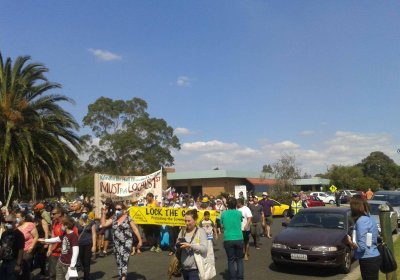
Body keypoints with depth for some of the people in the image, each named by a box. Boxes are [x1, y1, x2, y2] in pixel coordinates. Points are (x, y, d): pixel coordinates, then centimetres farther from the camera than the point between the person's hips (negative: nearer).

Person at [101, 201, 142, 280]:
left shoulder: (128, 218, -7)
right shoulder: (113, 219, 8)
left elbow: (135, 230, -6)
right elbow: (104, 224, 4)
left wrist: (140, 240, -7)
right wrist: (104, 214, -1)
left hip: (127, 242, -5)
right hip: (117, 243, 6)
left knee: (124, 259, -15)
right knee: (118, 260, 13)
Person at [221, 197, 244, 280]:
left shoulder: (223, 214, -2)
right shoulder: (239, 213, -1)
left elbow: (222, 225, 8)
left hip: (228, 239, -1)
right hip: (239, 239, 1)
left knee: (231, 260, 9)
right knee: (239, 259, 14)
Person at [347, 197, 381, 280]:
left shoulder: (361, 221, -20)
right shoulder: (369, 219, 9)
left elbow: (361, 246, -22)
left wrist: (350, 242, -6)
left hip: (368, 260, -9)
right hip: (374, 258, 9)